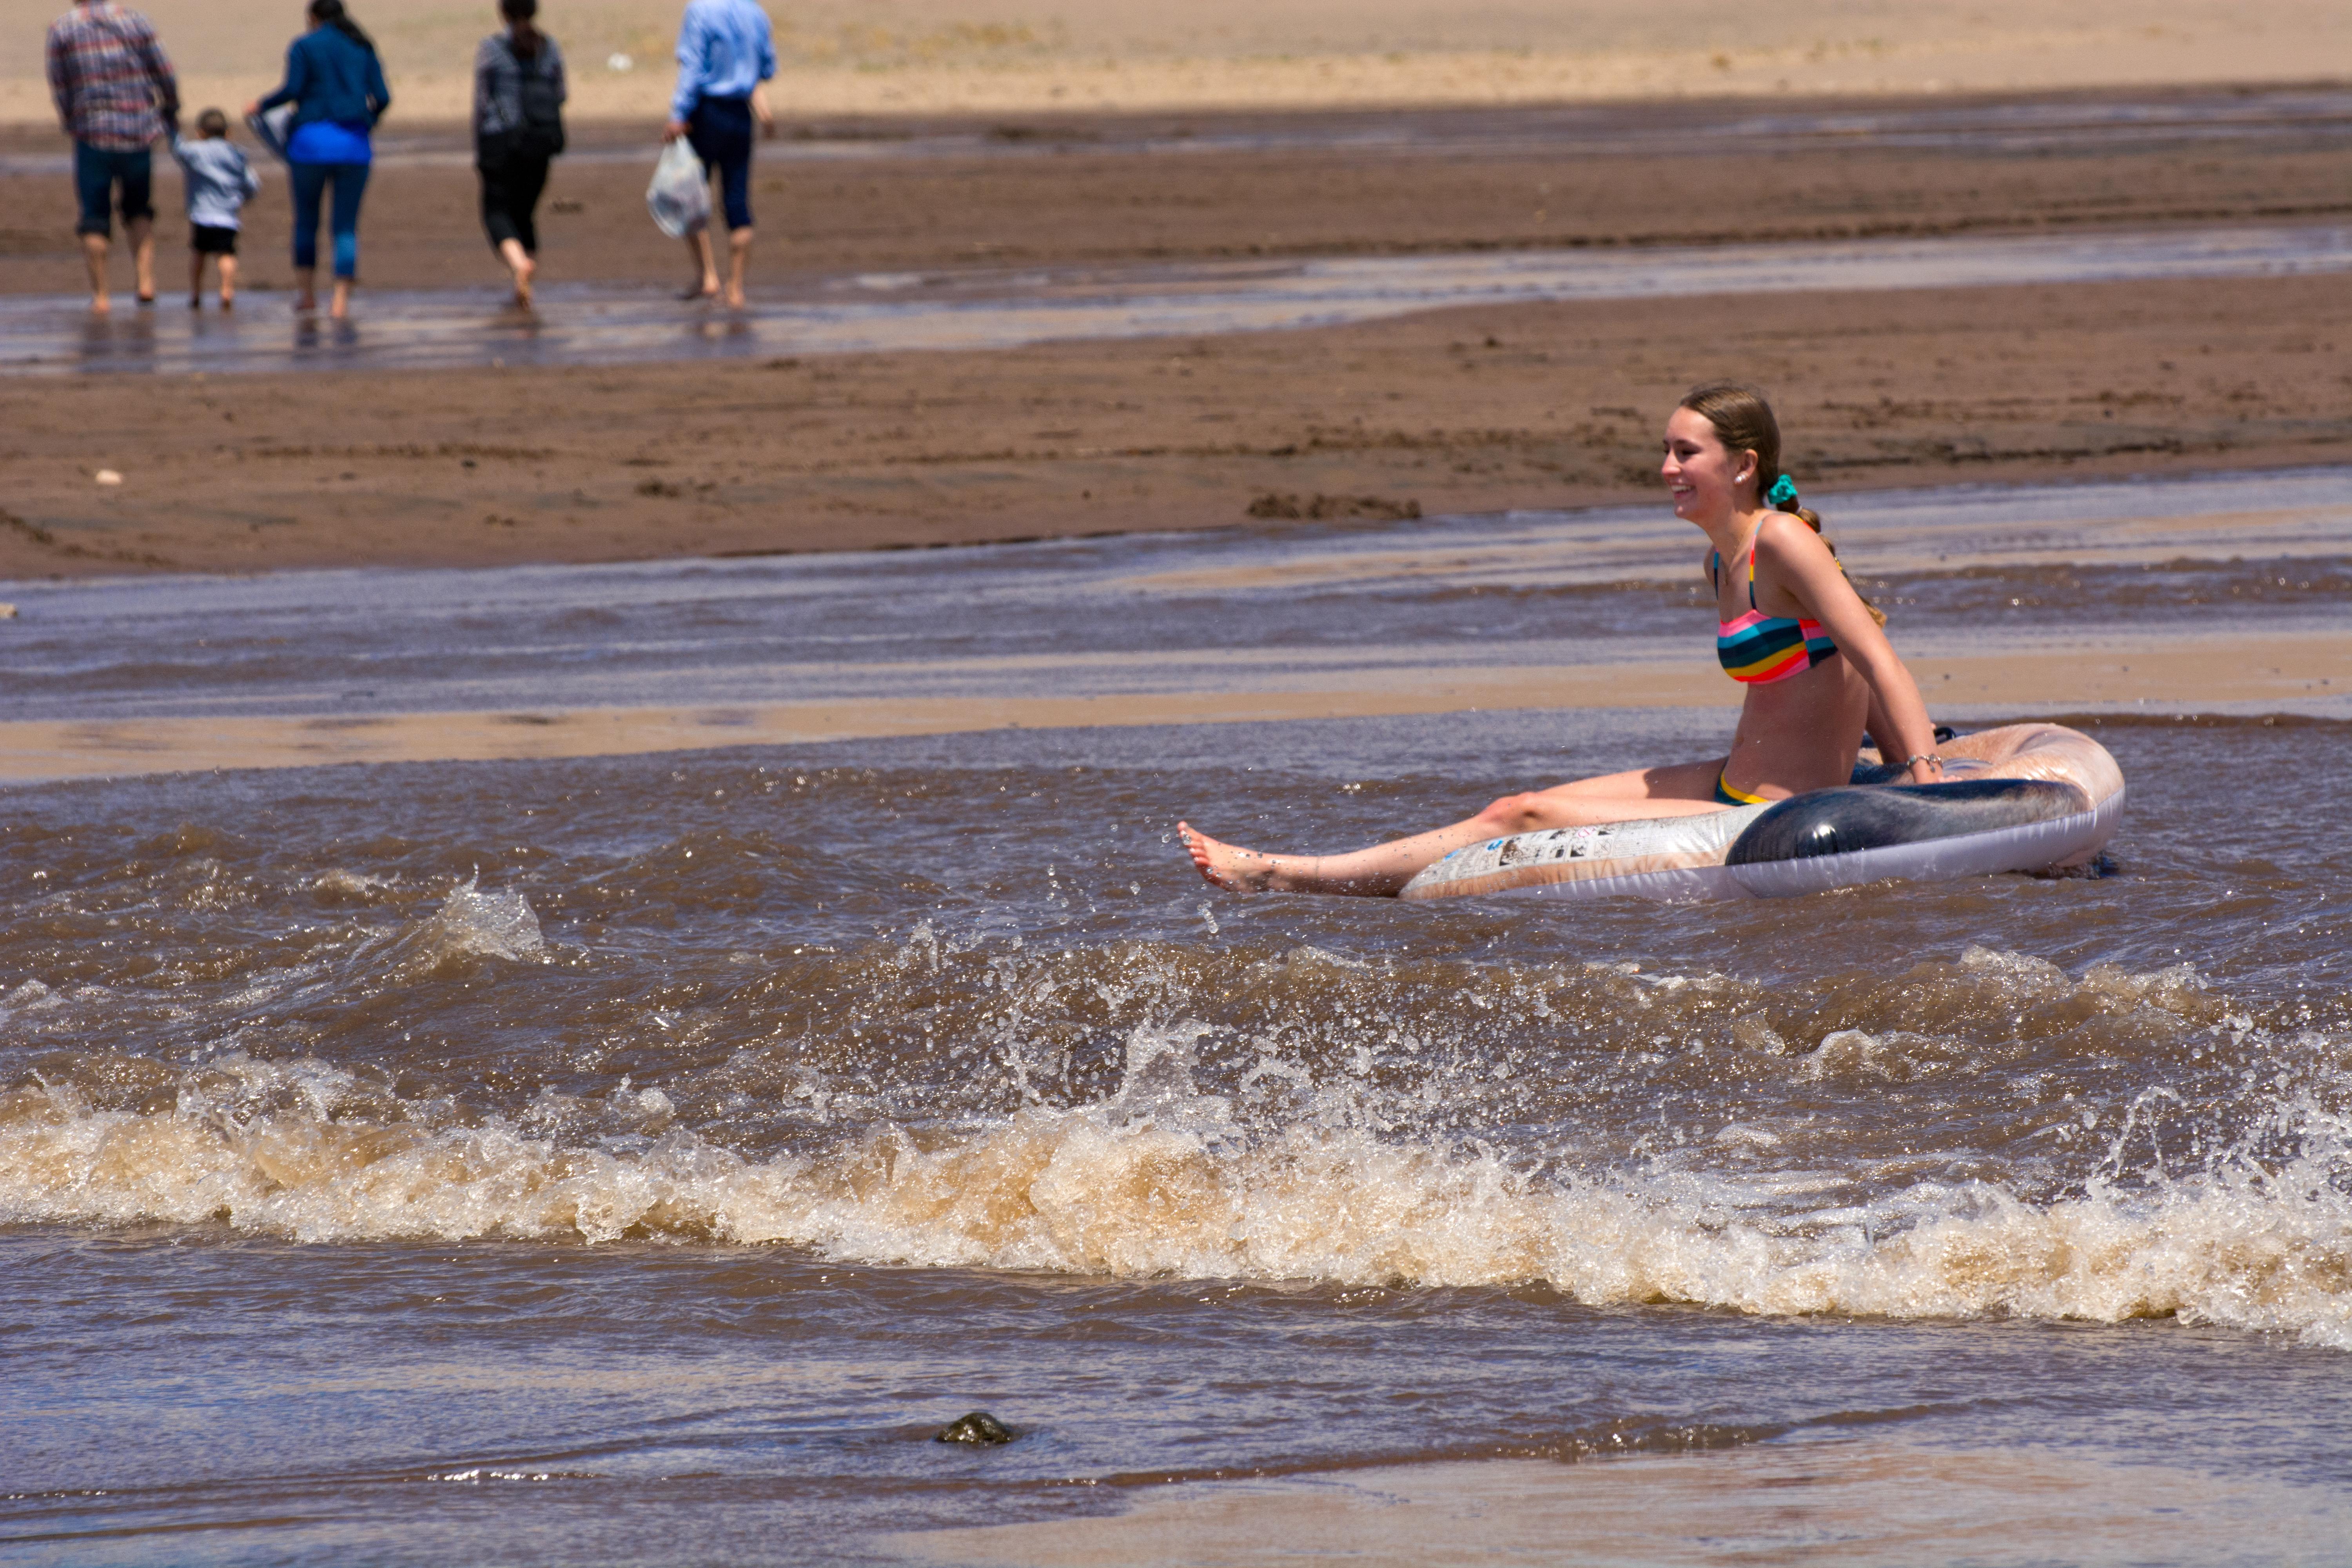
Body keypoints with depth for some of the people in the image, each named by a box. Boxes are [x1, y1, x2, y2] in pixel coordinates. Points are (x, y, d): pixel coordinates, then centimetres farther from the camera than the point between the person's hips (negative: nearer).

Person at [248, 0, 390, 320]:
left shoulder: (305, 46, 3)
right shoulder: (364, 50, 11)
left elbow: (293, 89, -10)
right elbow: (383, 98, 4)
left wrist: (260, 106, 6)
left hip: (312, 138, -2)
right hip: (353, 144, 2)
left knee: (306, 219, 15)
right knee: (346, 225, 4)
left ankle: (306, 292, 17)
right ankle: (341, 300, -7)